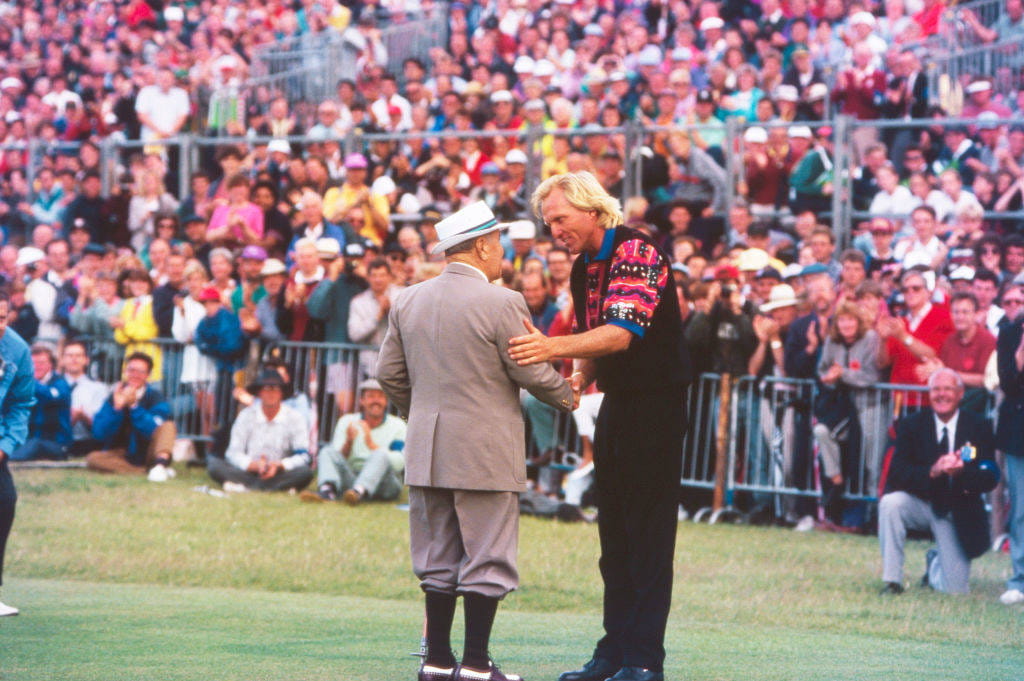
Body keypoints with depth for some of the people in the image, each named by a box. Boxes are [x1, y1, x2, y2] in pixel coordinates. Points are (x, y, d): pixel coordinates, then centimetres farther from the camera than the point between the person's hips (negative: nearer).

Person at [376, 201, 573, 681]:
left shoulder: (407, 302, 6)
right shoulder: (501, 303, -13)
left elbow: (389, 374, 11)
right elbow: (531, 373, -9)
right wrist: (565, 395, 11)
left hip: (426, 452, 6)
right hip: (486, 452, -6)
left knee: (437, 557, 12)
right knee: (486, 557, 0)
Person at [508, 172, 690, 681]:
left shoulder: (637, 252, -16)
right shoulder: (583, 269, 11)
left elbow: (622, 333, -28)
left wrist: (553, 348, -41)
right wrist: (577, 381, -1)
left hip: (655, 405, -9)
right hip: (616, 405, 9)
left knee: (647, 534, -9)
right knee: (614, 532, 11)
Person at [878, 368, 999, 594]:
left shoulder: (979, 428, -5)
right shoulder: (911, 425, -5)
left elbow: (990, 478, -12)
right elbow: (897, 472, -15)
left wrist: (962, 471, -34)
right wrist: (931, 472, -33)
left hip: (959, 513, 0)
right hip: (922, 502, 0)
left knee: (955, 589, -4)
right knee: (890, 503, -34)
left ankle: (935, 563, 36)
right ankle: (892, 582, -20)